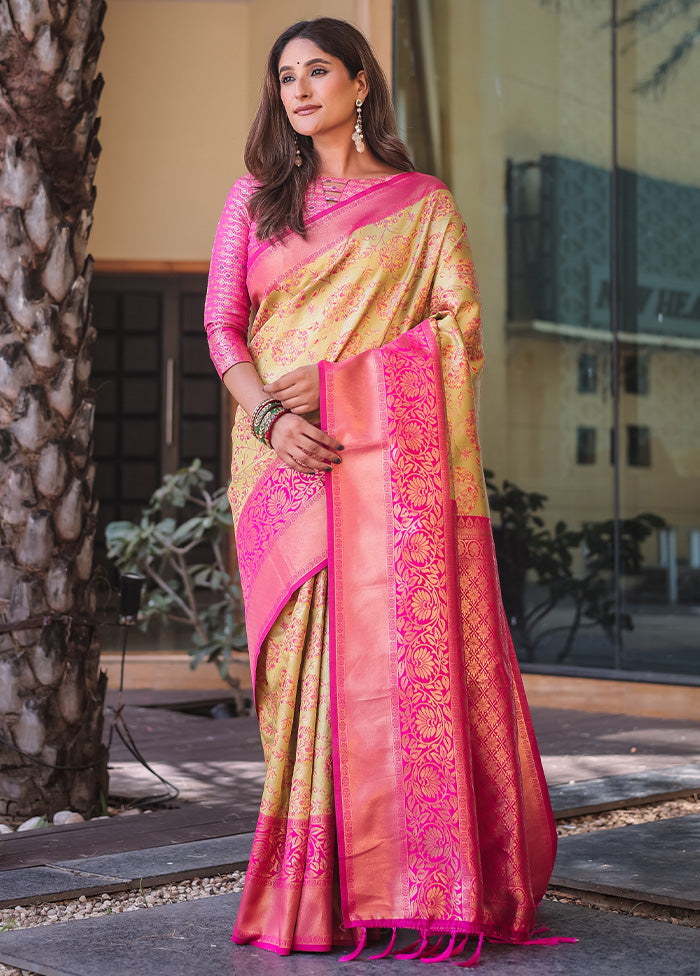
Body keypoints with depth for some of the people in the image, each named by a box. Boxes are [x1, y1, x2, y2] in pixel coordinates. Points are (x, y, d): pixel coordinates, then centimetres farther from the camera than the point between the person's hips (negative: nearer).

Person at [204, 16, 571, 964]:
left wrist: (337, 378, -10)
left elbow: (461, 325, 0)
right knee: (304, 659, -2)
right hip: (284, 459, 2)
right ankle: (318, 886, 3)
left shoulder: (425, 205, 11)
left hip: (394, 456, -2)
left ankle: (424, 882, -4)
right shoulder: (253, 200, 17)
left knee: (409, 649, -10)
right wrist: (269, 415, -10)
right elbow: (222, 325, 9)